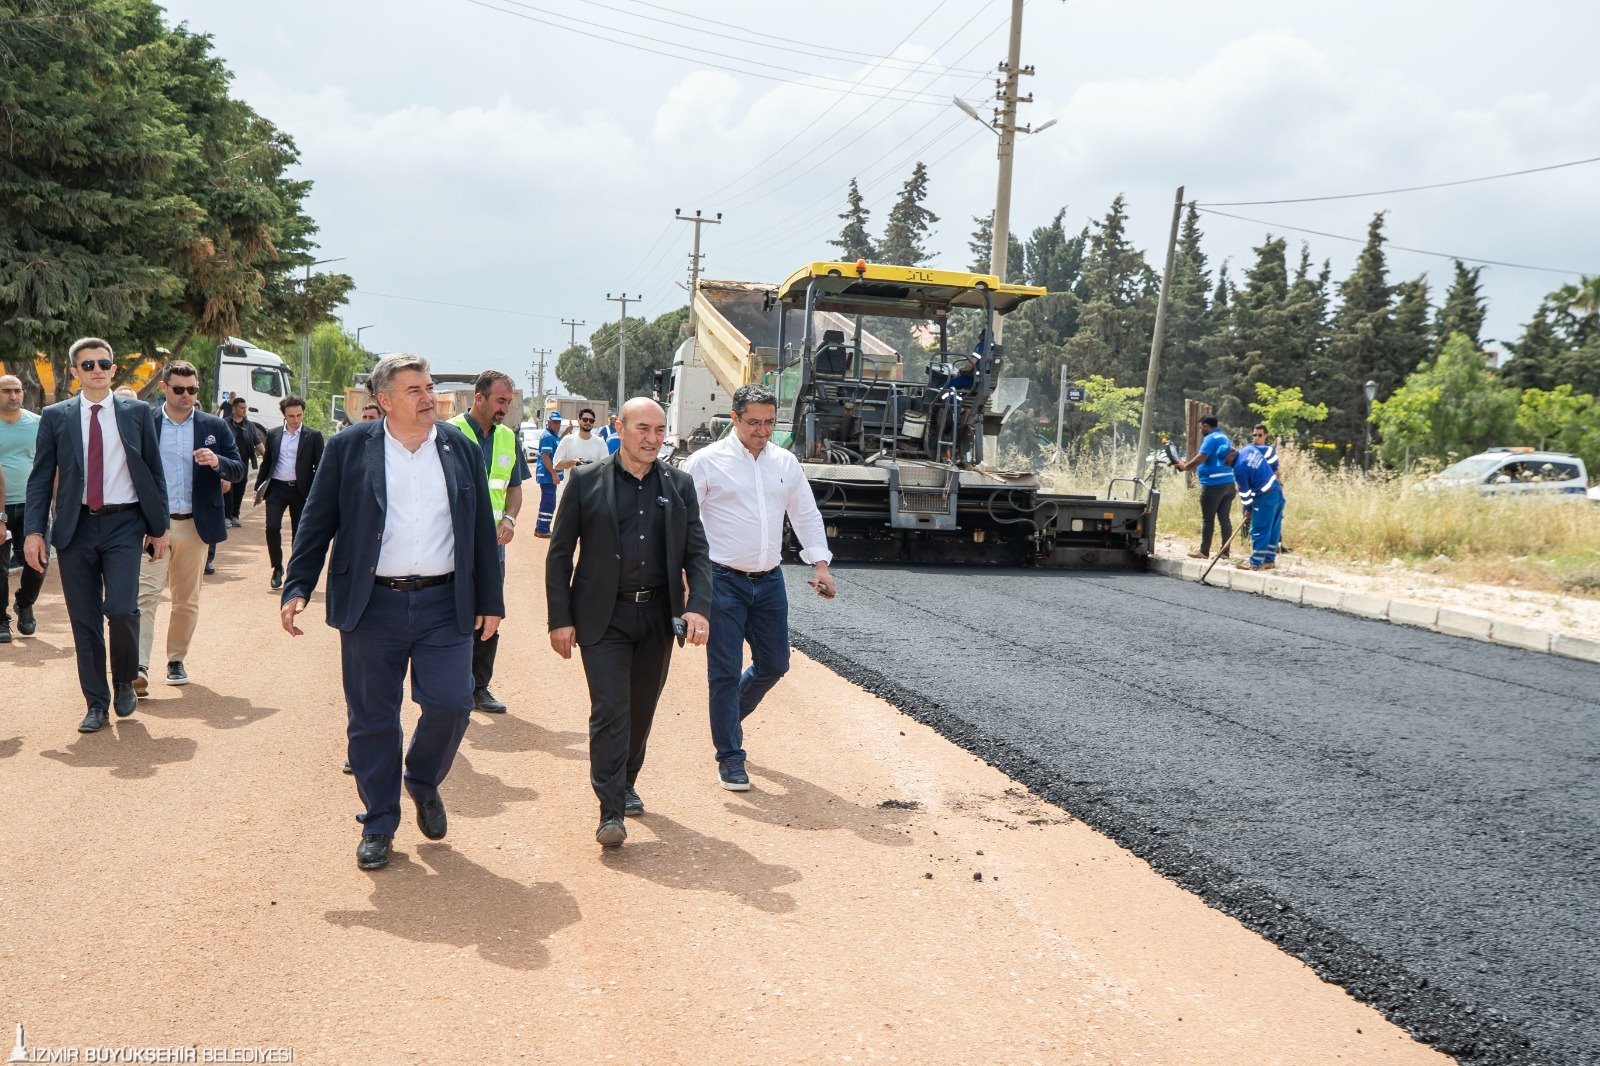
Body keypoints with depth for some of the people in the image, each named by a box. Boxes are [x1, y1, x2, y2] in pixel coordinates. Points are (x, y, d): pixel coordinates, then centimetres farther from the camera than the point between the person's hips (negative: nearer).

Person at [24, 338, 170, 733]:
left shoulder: (138, 412, 4)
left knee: (121, 609, -15)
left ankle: (124, 680, 13)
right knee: (84, 619, 4)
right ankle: (96, 703, 16)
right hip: (75, 527, 2)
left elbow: (155, 473, 6)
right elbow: (41, 477, 5)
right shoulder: (55, 416, 6)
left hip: (124, 525, -1)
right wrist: (34, 530, -4)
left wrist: (159, 527, 4)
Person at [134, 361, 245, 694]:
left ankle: (176, 660, 25)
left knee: (187, 600, 11)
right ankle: (139, 668, -17)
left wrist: (217, 462, -17)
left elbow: (239, 471, 4)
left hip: (195, 525, 2)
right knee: (145, 595, -12)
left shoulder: (215, 426, 6)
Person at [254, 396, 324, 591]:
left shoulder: (313, 436, 0)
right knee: (272, 527, -10)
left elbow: (320, 466, -1)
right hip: (276, 488, 2)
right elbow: (266, 463, 14)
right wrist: (259, 487, 8)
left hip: (300, 490, -1)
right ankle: (277, 568, 7)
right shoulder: (273, 435, 8)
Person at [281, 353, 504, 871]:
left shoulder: (461, 449, 7)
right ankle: (378, 823, 22)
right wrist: (297, 588, -5)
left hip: (444, 604, 1)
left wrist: (491, 601, 9)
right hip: (371, 605, -1)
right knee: (371, 718, 6)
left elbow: (483, 531, 10)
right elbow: (317, 522, 3)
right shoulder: (349, 448, 1)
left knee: (451, 703, -4)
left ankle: (424, 782, 27)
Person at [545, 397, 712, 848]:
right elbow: (559, 553, 0)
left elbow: (697, 552, 6)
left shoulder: (679, 485, 5)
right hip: (604, 616, -3)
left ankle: (626, 784, 36)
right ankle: (611, 811, -2)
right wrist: (560, 619, -5)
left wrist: (698, 606, -9)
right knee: (609, 709, -8)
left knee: (642, 709, 14)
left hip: (658, 616, 3)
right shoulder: (587, 481, -3)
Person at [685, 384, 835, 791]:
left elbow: (807, 515, 16)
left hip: (769, 580, 5)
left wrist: (820, 563, 6)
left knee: (774, 663, 13)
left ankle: (730, 714, 40)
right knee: (725, 672, -1)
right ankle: (729, 758, 11)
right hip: (723, 580, -5)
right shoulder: (708, 461, -6)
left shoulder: (786, 463, 9)